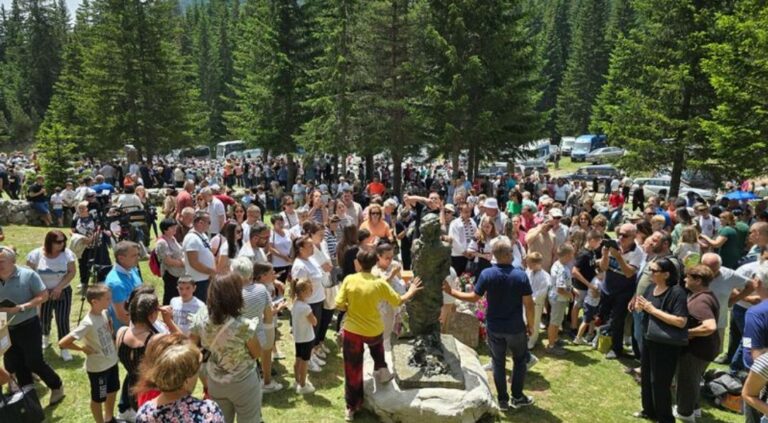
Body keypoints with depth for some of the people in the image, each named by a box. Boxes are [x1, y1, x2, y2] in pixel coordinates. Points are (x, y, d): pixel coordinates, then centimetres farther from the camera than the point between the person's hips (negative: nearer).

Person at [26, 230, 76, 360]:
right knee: (44, 320, 14)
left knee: (63, 320, -5)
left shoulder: (67, 253, -12)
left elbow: (72, 272, -11)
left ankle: (64, 349, 5)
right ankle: (45, 339, 46)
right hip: (44, 293, 1)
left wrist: (59, 287, -19)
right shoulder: (36, 254, -11)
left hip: (63, 292, -1)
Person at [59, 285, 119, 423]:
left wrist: (112, 334, -1)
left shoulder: (104, 312, -7)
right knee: (98, 398, 17)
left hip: (112, 361, 7)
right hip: (98, 367, -7)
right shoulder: (88, 323, -30)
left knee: (112, 391, 26)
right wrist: (83, 348, -19)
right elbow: (62, 343, -30)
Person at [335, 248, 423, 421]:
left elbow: (339, 305, -12)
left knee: (353, 370, 14)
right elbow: (398, 301, -1)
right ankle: (381, 369, 34)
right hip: (374, 331, 0)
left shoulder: (349, 280, -14)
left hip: (352, 331, 0)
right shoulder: (379, 283, -13)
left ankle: (351, 407, 23)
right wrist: (411, 291, 17)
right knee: (377, 343, 39)